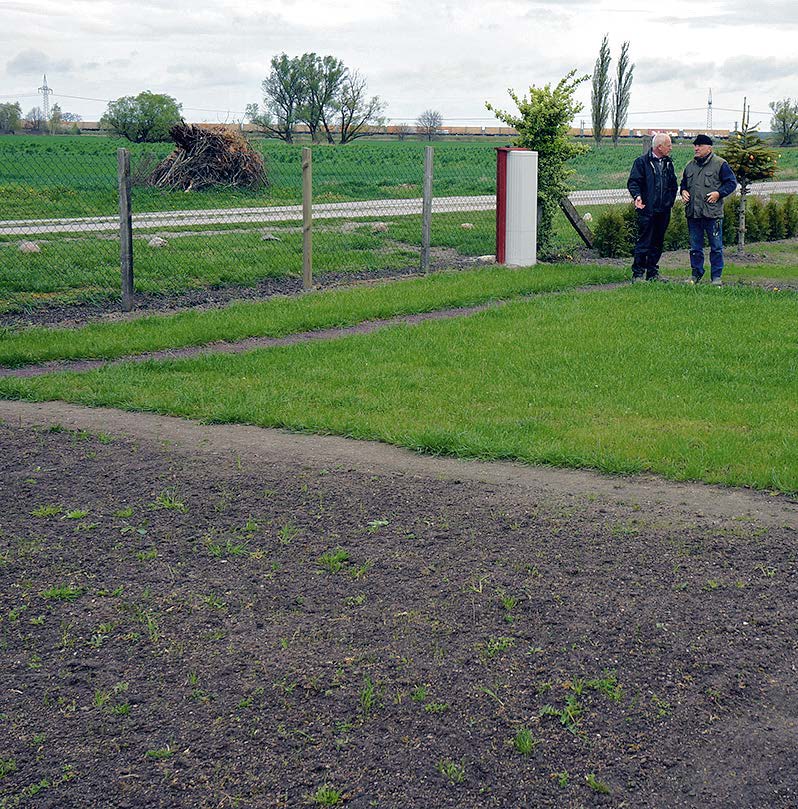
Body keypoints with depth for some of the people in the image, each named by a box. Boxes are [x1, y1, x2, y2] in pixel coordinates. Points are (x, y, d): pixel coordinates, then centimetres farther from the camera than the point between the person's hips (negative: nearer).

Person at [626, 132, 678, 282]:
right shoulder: (642, 162, -4)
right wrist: (637, 196, -25)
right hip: (647, 210, -6)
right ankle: (637, 273, -1)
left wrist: (670, 200, 10)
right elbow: (633, 182, -8)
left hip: (664, 211, 6)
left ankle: (652, 272, 18)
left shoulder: (668, 163, 15)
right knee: (644, 242, -6)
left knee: (657, 243, 10)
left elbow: (673, 184, 23)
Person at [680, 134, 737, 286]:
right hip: (693, 212, 5)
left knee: (716, 246, 1)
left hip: (712, 213, -5)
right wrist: (683, 191, 6)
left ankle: (716, 276, 8)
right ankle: (696, 274, 20)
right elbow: (684, 182, 27)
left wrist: (718, 193, -13)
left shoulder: (720, 164, -2)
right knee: (695, 246, 10)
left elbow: (732, 182, -1)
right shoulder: (690, 165, 14)